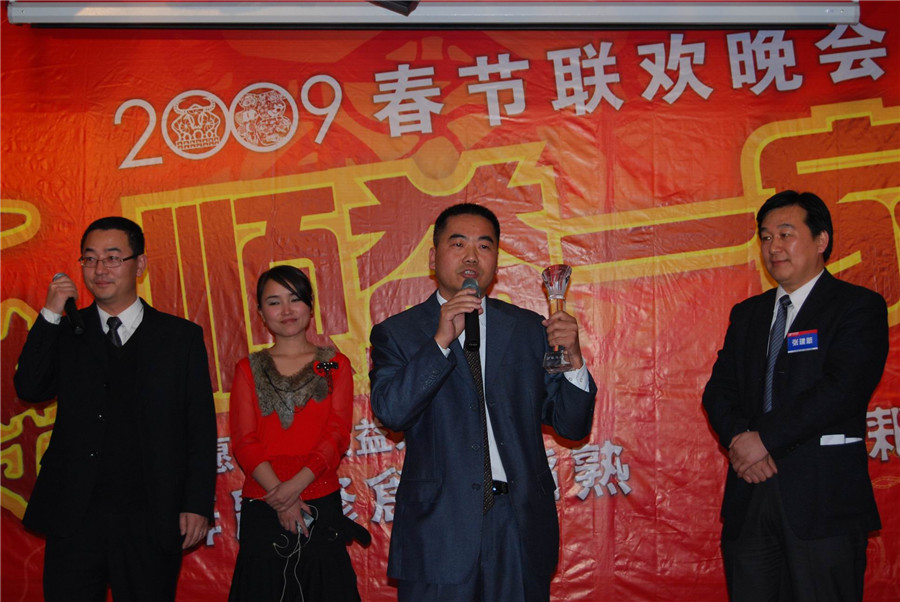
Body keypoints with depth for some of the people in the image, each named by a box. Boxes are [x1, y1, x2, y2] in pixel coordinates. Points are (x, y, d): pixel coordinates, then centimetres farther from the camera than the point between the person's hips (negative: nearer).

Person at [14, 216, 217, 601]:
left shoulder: (181, 337, 4)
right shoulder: (66, 331, 10)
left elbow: (201, 425, 2)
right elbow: (29, 389, -4)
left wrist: (198, 505, -4)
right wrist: (50, 314, -7)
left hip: (150, 523, -1)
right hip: (74, 515, 2)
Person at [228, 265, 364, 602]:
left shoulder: (334, 365, 7)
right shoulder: (248, 370, 9)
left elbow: (337, 435, -2)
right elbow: (244, 442, 1)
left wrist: (295, 485, -16)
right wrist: (281, 499, -12)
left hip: (320, 502, -1)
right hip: (262, 508, 1)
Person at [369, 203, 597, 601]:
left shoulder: (529, 329, 8)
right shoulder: (397, 334, 3)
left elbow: (572, 427, 7)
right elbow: (391, 412, -14)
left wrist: (572, 358, -10)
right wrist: (441, 340, -19)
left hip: (521, 524, 2)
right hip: (438, 524, -2)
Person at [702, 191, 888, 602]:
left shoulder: (858, 306, -2)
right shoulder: (747, 314, 18)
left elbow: (841, 388, -15)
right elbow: (719, 389, 11)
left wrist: (766, 439, -15)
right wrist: (738, 437, -10)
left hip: (823, 498, -5)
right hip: (750, 493, 5)